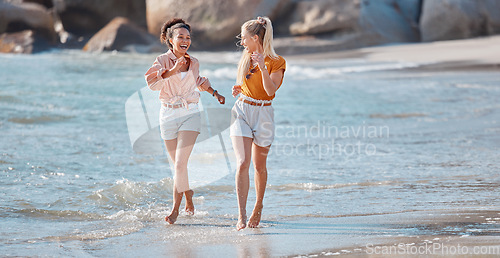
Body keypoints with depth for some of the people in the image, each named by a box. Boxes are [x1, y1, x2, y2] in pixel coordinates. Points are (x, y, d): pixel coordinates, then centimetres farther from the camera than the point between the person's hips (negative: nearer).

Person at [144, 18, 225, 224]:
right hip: (168, 115, 0)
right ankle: (188, 194, 38)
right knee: (178, 165, 9)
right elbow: (151, 82, -22)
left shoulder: (193, 63, 7)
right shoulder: (163, 60, -3)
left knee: (180, 164, -14)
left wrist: (215, 93, 25)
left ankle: (176, 208, -5)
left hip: (190, 114, 0)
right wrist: (172, 70, -30)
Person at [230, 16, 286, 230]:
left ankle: (258, 207, 33)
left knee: (259, 166, 9)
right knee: (242, 163, -13)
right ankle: (242, 216, -17)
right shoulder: (246, 58, 8)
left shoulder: (276, 62, -7)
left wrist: (262, 68, -29)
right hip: (241, 111, 3)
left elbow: (270, 90, -19)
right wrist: (238, 90, 0)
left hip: (263, 114, -3)